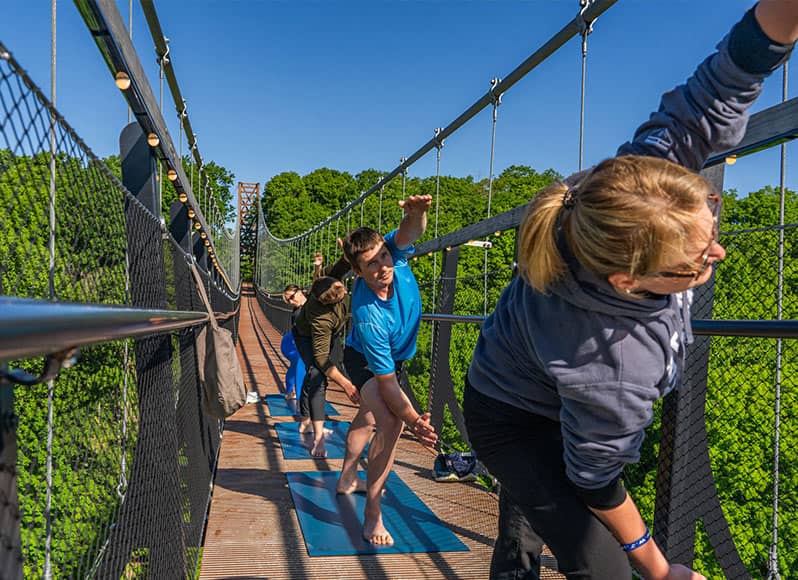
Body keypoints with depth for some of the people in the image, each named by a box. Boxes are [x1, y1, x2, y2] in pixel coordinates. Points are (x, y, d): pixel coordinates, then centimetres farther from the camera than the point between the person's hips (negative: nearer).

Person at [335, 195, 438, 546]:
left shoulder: (394, 256, -28)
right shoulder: (367, 314, -42)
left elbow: (412, 230, -47)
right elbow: (386, 382, -40)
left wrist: (416, 212, -70)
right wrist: (414, 420, -47)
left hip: (395, 356, 8)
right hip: (363, 359, -7)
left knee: (369, 416, 25)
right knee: (391, 421, -30)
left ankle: (347, 478, 49)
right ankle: (372, 514, -20)